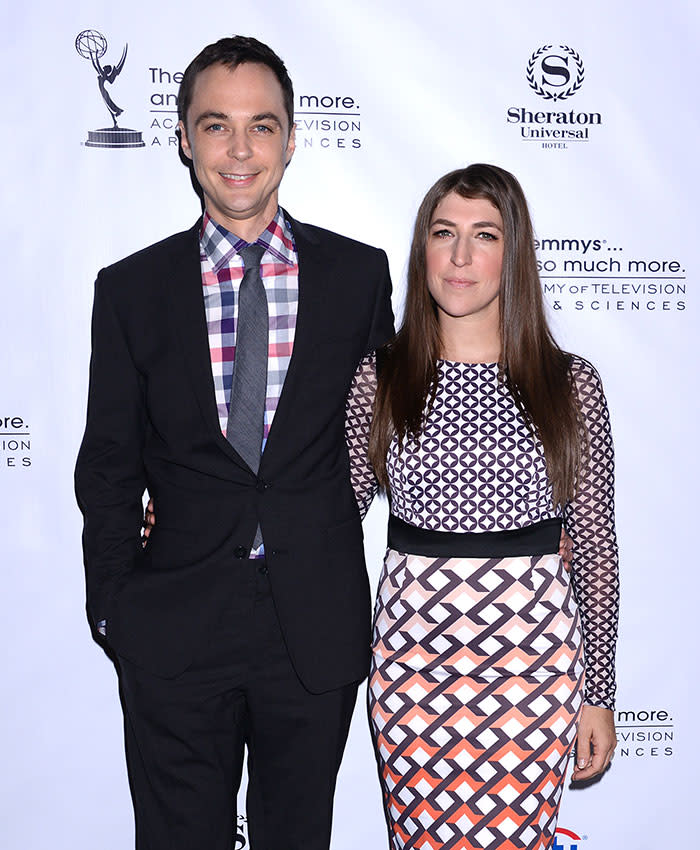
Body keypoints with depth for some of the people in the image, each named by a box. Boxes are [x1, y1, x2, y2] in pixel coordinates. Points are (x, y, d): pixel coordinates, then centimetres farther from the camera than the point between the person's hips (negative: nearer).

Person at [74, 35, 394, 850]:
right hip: (175, 631, 0)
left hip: (318, 627, 1)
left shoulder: (359, 273, 1)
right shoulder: (131, 288, 1)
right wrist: (114, 611, 1)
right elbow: (108, 466, 3)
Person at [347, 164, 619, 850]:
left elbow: (596, 545, 2)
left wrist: (598, 691, 4)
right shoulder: (379, 379, 0)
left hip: (530, 657, 0)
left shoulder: (570, 384, -2)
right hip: (412, 648, 1)